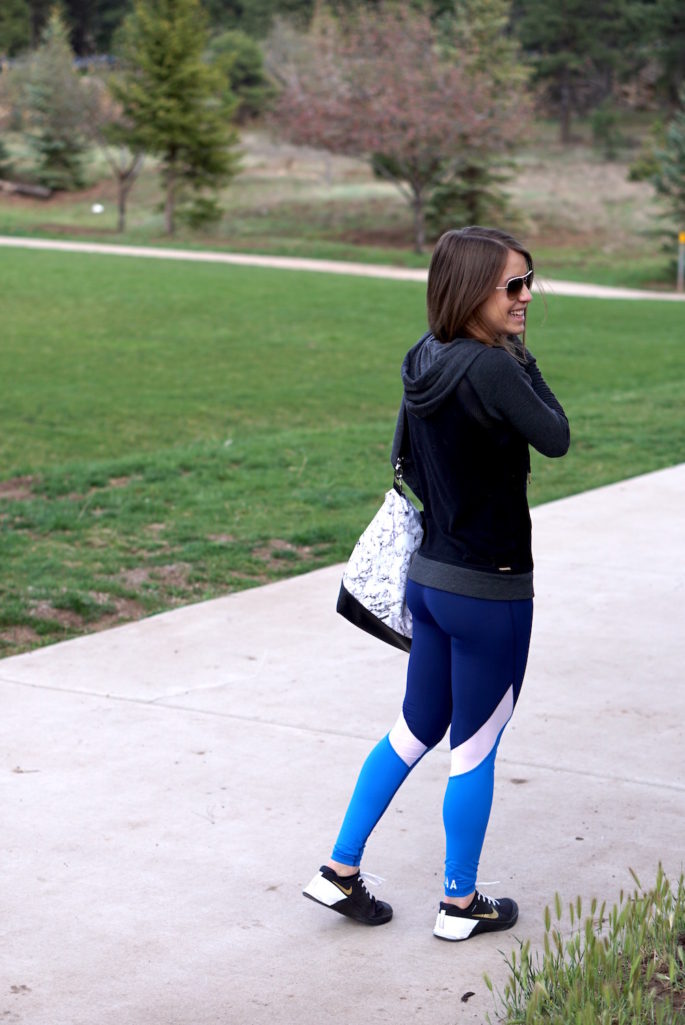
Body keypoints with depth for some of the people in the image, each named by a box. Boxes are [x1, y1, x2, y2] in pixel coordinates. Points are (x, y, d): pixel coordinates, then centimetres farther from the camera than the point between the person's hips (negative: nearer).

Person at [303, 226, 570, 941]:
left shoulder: (426, 363, 2)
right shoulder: (492, 368, -23)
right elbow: (555, 439, -10)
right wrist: (521, 356, -5)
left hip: (428, 576, 8)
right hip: (489, 591, -8)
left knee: (414, 731, 20)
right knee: (475, 749, 8)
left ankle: (340, 871, 26)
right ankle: (461, 903, 22)